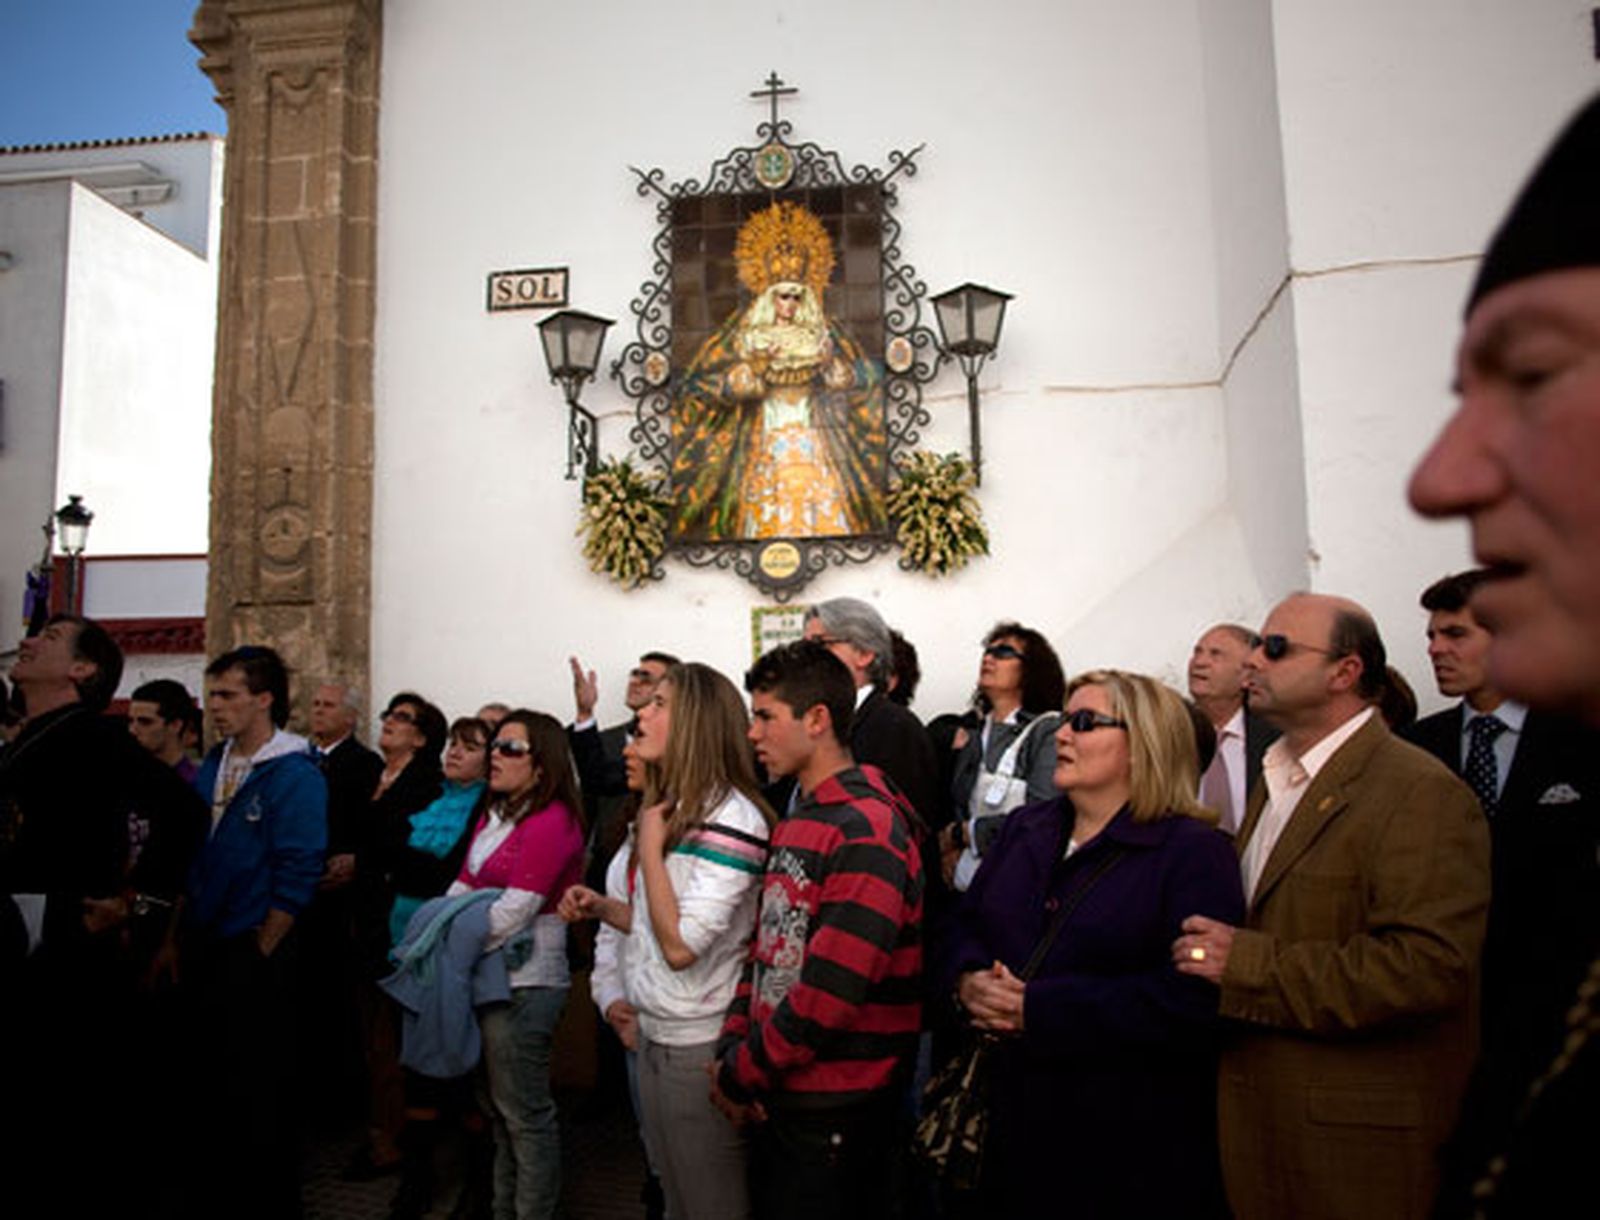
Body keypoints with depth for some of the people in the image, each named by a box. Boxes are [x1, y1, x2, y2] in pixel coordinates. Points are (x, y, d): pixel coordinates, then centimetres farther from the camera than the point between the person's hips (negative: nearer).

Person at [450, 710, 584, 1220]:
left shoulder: (552, 822, -17)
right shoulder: (491, 816, 11)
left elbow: (511, 914, -21)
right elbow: (461, 889, 9)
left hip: (524, 983, -9)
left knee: (525, 1114, 3)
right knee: (500, 1109, 21)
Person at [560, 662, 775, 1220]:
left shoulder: (730, 815, -19)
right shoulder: (671, 809, 9)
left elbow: (681, 945, -24)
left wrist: (650, 843, -17)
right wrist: (602, 907, 1)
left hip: (699, 1047, -8)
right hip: (654, 1037, 9)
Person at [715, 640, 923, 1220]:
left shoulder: (867, 830, -19)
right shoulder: (795, 823, 11)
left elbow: (835, 986, -24)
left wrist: (742, 1073, -14)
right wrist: (733, 1047, -1)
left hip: (837, 1110, -8)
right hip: (775, 1096, 8)